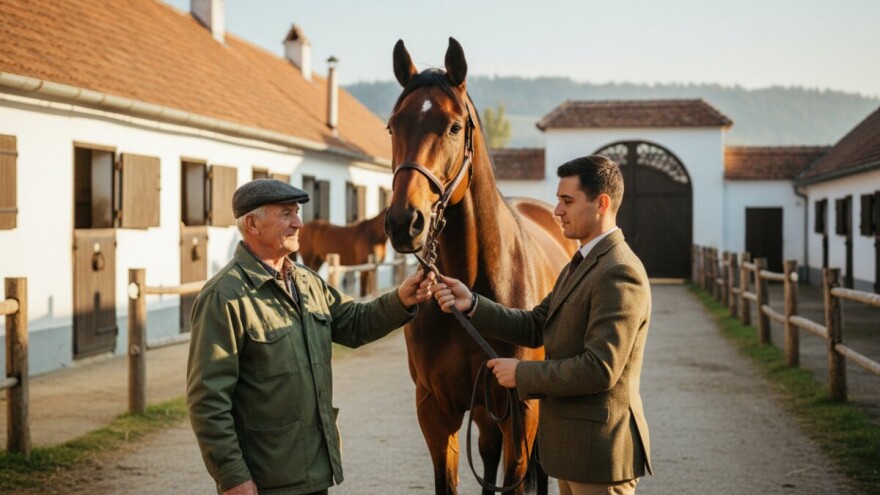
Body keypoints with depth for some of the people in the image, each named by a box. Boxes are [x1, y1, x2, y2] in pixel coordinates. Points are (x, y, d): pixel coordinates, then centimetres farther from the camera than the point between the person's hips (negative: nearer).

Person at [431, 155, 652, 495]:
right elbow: (535, 328, 10)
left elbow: (599, 369, -26)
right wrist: (471, 304, -3)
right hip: (573, 446, 10)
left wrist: (521, 373, -17)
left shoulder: (619, 273, -20)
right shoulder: (581, 264, 13)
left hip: (599, 451, -10)